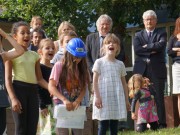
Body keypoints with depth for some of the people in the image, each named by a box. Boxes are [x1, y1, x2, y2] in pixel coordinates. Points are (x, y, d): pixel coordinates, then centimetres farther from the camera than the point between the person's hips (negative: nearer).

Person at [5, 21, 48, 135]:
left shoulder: (34, 55, 16)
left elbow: (40, 79, 15)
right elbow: (8, 79, -5)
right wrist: (13, 99, -16)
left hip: (33, 90, 5)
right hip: (19, 88, -5)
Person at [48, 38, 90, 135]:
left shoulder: (82, 68, 6)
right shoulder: (59, 66, -9)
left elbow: (84, 88, 3)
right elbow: (51, 87, -14)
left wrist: (77, 101, -16)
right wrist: (65, 100, -24)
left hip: (76, 105, 4)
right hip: (62, 104, -4)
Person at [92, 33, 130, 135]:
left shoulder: (120, 64, 12)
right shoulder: (99, 62, 0)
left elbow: (124, 83, 15)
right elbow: (95, 81, -3)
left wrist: (126, 100, 13)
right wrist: (97, 97, -12)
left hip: (117, 98, 4)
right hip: (104, 97, -4)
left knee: (114, 127, 5)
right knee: (104, 126, -5)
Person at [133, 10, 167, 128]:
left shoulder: (162, 33, 10)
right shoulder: (138, 35, 15)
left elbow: (161, 45, -10)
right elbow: (137, 50, -2)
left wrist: (146, 47, -5)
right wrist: (151, 50, -8)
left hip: (157, 70, -2)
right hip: (142, 70, 2)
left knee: (158, 97, -4)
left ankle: (161, 124, -3)